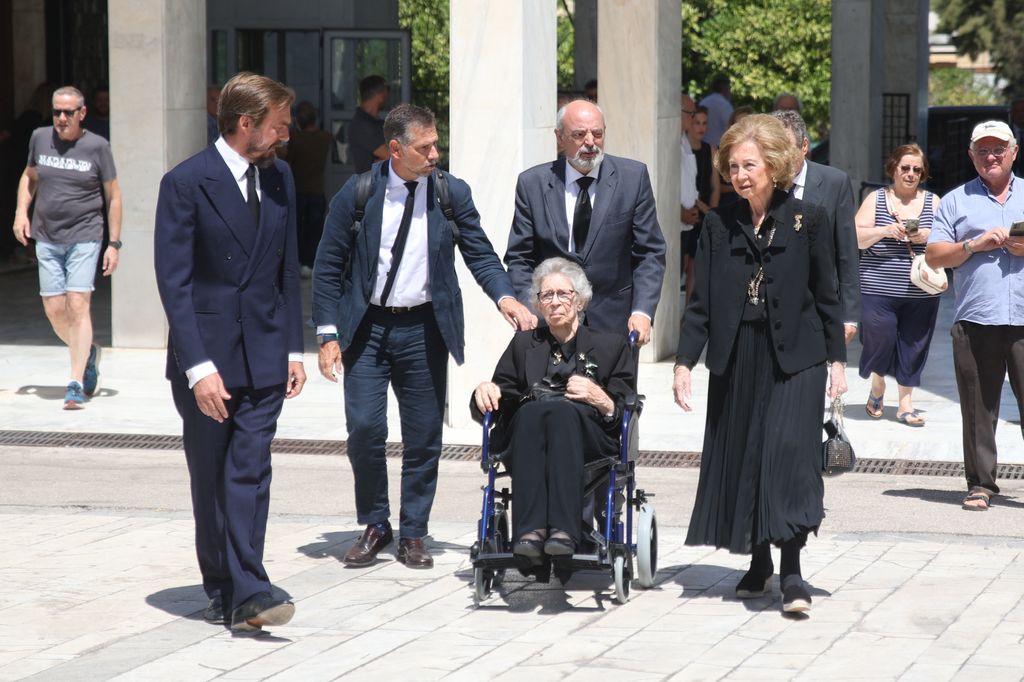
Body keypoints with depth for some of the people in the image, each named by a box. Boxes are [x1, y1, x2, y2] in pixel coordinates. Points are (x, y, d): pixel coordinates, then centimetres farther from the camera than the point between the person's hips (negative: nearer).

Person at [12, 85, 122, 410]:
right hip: (47, 238, 4)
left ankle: (76, 384, -11)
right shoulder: (40, 138, 5)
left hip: (84, 238, -4)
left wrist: (114, 243, -1)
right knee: (54, 310, 4)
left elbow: (113, 196, 2)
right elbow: (29, 176, 22)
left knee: (78, 305, -12)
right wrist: (21, 212, 7)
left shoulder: (97, 146, -4)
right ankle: (87, 353, 33)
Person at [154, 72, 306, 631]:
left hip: (263, 354, 4)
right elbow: (174, 282, -12)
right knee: (210, 478, 6)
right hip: (207, 355, -3)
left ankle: (248, 592, -11)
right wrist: (198, 367, -18)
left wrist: (293, 347, 9)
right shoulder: (186, 183, -10)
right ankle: (220, 590, 18)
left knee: (250, 472, -6)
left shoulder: (278, 177, 9)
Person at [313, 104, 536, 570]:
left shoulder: (452, 193, 0)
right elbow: (328, 266, 1)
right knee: (364, 428, -8)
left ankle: (413, 535, 17)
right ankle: (374, 527, 12)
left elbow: (480, 255, 5)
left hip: (424, 328, 1)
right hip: (366, 327, -1)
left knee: (423, 436, 4)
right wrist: (328, 335, -6)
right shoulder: (357, 193, -4)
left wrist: (504, 296, -15)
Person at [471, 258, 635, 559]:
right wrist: (485, 391, -2)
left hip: (590, 438, -1)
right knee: (532, 410, -36)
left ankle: (563, 530, -52)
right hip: (526, 432, 1)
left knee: (562, 410, -37)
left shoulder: (611, 345, 24)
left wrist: (600, 399, -6)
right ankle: (530, 531, -51)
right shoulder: (524, 345, 30)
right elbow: (497, 404, 20)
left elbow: (624, 415, 14)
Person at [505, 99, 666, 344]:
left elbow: (650, 252, 1)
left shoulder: (633, 177, 1)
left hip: (614, 323, 0)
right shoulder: (532, 183, 2)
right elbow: (519, 259, 5)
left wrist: (642, 312, -11)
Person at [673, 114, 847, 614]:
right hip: (736, 360, 3)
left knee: (788, 453, -14)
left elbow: (827, 294, 4)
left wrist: (836, 358, 1)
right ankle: (758, 564, 21)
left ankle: (791, 572, -12)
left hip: (794, 357, -3)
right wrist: (684, 361, -1)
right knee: (739, 459, 6)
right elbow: (701, 302, 6)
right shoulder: (719, 225, 5)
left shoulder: (807, 220, 0)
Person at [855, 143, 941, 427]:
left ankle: (906, 404, 16)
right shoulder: (876, 199, 6)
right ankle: (877, 385, 25)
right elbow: (856, 239, 0)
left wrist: (929, 236, -11)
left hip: (921, 294, 2)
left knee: (912, 347, 4)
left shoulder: (933, 202, 9)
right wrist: (884, 231, -16)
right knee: (879, 341, -5)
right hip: (879, 290, -2)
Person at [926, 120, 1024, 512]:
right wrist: (974, 244, -7)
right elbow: (934, 256, 7)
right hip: (975, 321, 0)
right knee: (978, 410, 2)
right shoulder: (956, 201, 14)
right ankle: (980, 484, 8)